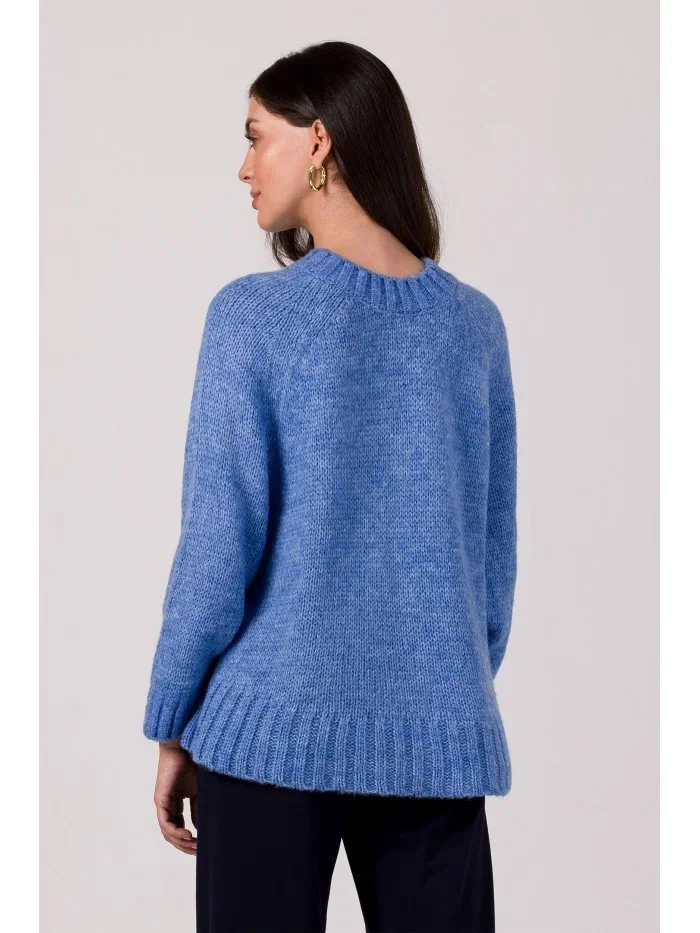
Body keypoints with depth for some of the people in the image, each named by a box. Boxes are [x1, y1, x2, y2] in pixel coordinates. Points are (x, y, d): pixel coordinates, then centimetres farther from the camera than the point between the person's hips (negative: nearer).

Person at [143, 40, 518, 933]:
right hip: (437, 736, 3)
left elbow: (218, 542, -9)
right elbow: (494, 550, 8)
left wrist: (172, 725, 1)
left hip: (273, 726, -3)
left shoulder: (253, 314, -8)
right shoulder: (474, 323, 3)